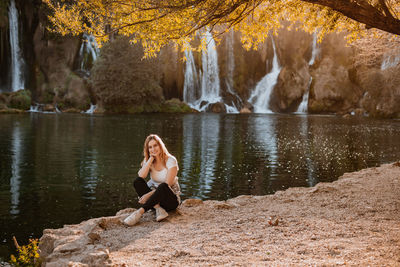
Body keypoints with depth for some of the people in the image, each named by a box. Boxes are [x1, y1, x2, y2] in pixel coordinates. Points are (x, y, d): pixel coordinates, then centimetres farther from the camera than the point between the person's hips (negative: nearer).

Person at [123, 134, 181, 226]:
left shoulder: (171, 160, -12)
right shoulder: (148, 160, 3)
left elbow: (167, 185, -20)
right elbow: (141, 176, -18)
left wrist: (149, 194, -27)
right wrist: (151, 159, -17)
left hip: (170, 198, -4)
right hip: (154, 196, 5)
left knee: (163, 187, -38)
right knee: (137, 182, -21)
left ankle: (139, 212, -38)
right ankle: (158, 209, -33)